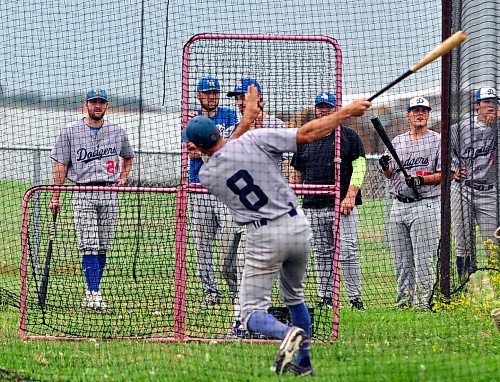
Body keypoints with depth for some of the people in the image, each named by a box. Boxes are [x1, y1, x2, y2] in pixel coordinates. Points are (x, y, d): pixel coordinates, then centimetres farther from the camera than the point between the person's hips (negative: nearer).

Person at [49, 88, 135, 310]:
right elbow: (61, 165, 3)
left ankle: (91, 294, 10)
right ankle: (93, 294, -15)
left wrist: (122, 178, 12)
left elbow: (128, 157, 28)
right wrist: (55, 197, -2)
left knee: (103, 247, 3)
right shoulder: (70, 131, 3)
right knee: (89, 246, -11)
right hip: (83, 195, -3)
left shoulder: (117, 131, 10)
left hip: (109, 194, 3)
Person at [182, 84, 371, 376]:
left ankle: (288, 332, -31)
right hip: (298, 228, 3)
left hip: (265, 238, -3)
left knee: (253, 313, 0)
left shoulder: (207, 175, -2)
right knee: (294, 297, 27)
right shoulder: (254, 140, -7)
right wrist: (347, 111, -1)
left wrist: (247, 117, 27)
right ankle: (304, 363, 31)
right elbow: (308, 134, -10)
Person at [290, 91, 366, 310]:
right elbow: (297, 175, 20)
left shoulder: (349, 136, 5)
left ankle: (355, 298, -4)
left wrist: (350, 196, -14)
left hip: (343, 207, -4)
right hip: (313, 208, 4)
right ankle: (325, 298, 9)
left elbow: (359, 168, -2)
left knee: (348, 252, -8)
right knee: (322, 255, 5)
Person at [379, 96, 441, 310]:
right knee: (400, 260, 8)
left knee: (423, 259, -8)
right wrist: (385, 167, -3)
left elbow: (443, 174, -5)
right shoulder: (397, 142, 16)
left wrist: (422, 180, -19)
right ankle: (405, 300, 15)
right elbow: (390, 175, 19)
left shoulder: (437, 140, 1)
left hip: (425, 206, -6)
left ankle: (423, 302, -5)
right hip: (399, 206, 6)